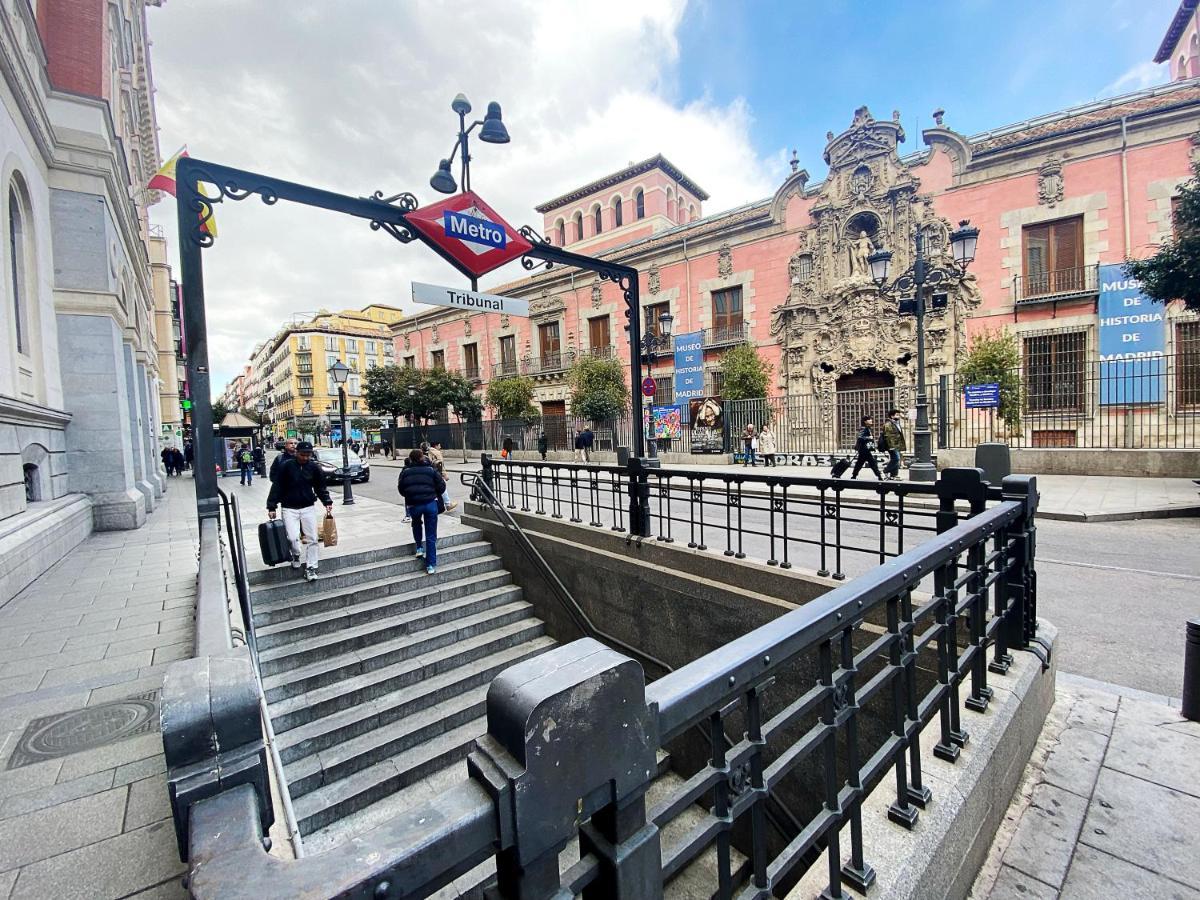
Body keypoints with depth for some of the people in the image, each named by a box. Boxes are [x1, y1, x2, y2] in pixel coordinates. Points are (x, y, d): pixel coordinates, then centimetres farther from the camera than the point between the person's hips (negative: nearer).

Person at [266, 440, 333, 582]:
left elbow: (320, 487, 8)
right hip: (289, 508, -2)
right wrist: (271, 507, -6)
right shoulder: (286, 466, -8)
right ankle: (296, 555, 20)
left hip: (308, 507, 2)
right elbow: (277, 487, -4)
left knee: (312, 539, 0)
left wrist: (327, 502, -5)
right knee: (293, 537, -13)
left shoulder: (314, 467, 0)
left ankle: (311, 568, 11)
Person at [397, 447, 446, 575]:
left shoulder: (405, 471, 8)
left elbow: (400, 489, 9)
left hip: (413, 505, 1)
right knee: (431, 536, 6)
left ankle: (419, 547, 30)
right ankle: (431, 565, 6)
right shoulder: (430, 469, 5)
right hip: (430, 503, -1)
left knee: (416, 523, 35)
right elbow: (441, 486, 5)